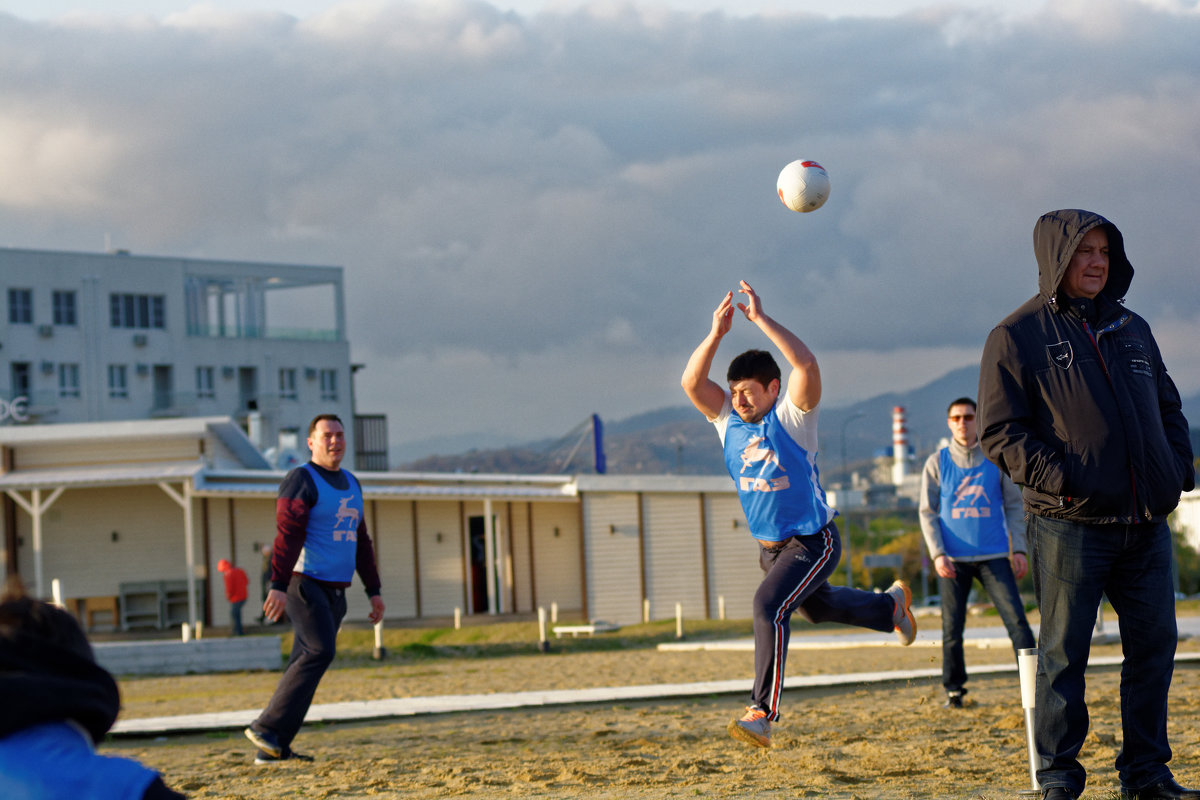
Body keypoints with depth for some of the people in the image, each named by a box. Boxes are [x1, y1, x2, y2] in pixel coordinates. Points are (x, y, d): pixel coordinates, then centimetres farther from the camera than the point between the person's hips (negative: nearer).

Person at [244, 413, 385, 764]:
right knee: (320, 651, -21)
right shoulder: (301, 481, -7)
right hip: (305, 583, -8)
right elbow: (287, 534, -17)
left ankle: (273, 749, 3)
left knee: (306, 663, 3)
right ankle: (267, 728, -19)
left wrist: (373, 590, 19)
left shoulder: (351, 484, 18)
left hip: (335, 590, 8)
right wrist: (278, 586, -25)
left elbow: (361, 540, 23)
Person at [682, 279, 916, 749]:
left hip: (813, 542, -8)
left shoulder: (792, 416, -17)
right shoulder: (727, 420, -3)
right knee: (816, 608, 28)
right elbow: (691, 382, -17)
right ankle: (891, 605, 57)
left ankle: (762, 714, -30)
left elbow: (806, 365, -35)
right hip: (770, 546, 8)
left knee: (769, 606, -27)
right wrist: (716, 334, -27)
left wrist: (760, 319, -36)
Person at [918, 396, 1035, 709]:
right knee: (952, 628, 1)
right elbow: (927, 513, 5)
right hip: (953, 559, 0)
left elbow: (1013, 506, 10)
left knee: (1016, 618, -10)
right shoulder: (937, 463, 6)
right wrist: (937, 553, -7)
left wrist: (1018, 549, 1)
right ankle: (954, 690, 13)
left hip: (993, 556, 0)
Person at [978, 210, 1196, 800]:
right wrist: (1055, 478, -18)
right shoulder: (1016, 337, -1)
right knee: (1063, 654, -1)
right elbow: (999, 432, -6)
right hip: (1069, 524, -5)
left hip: (1146, 524, 5)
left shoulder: (1131, 329, 17)